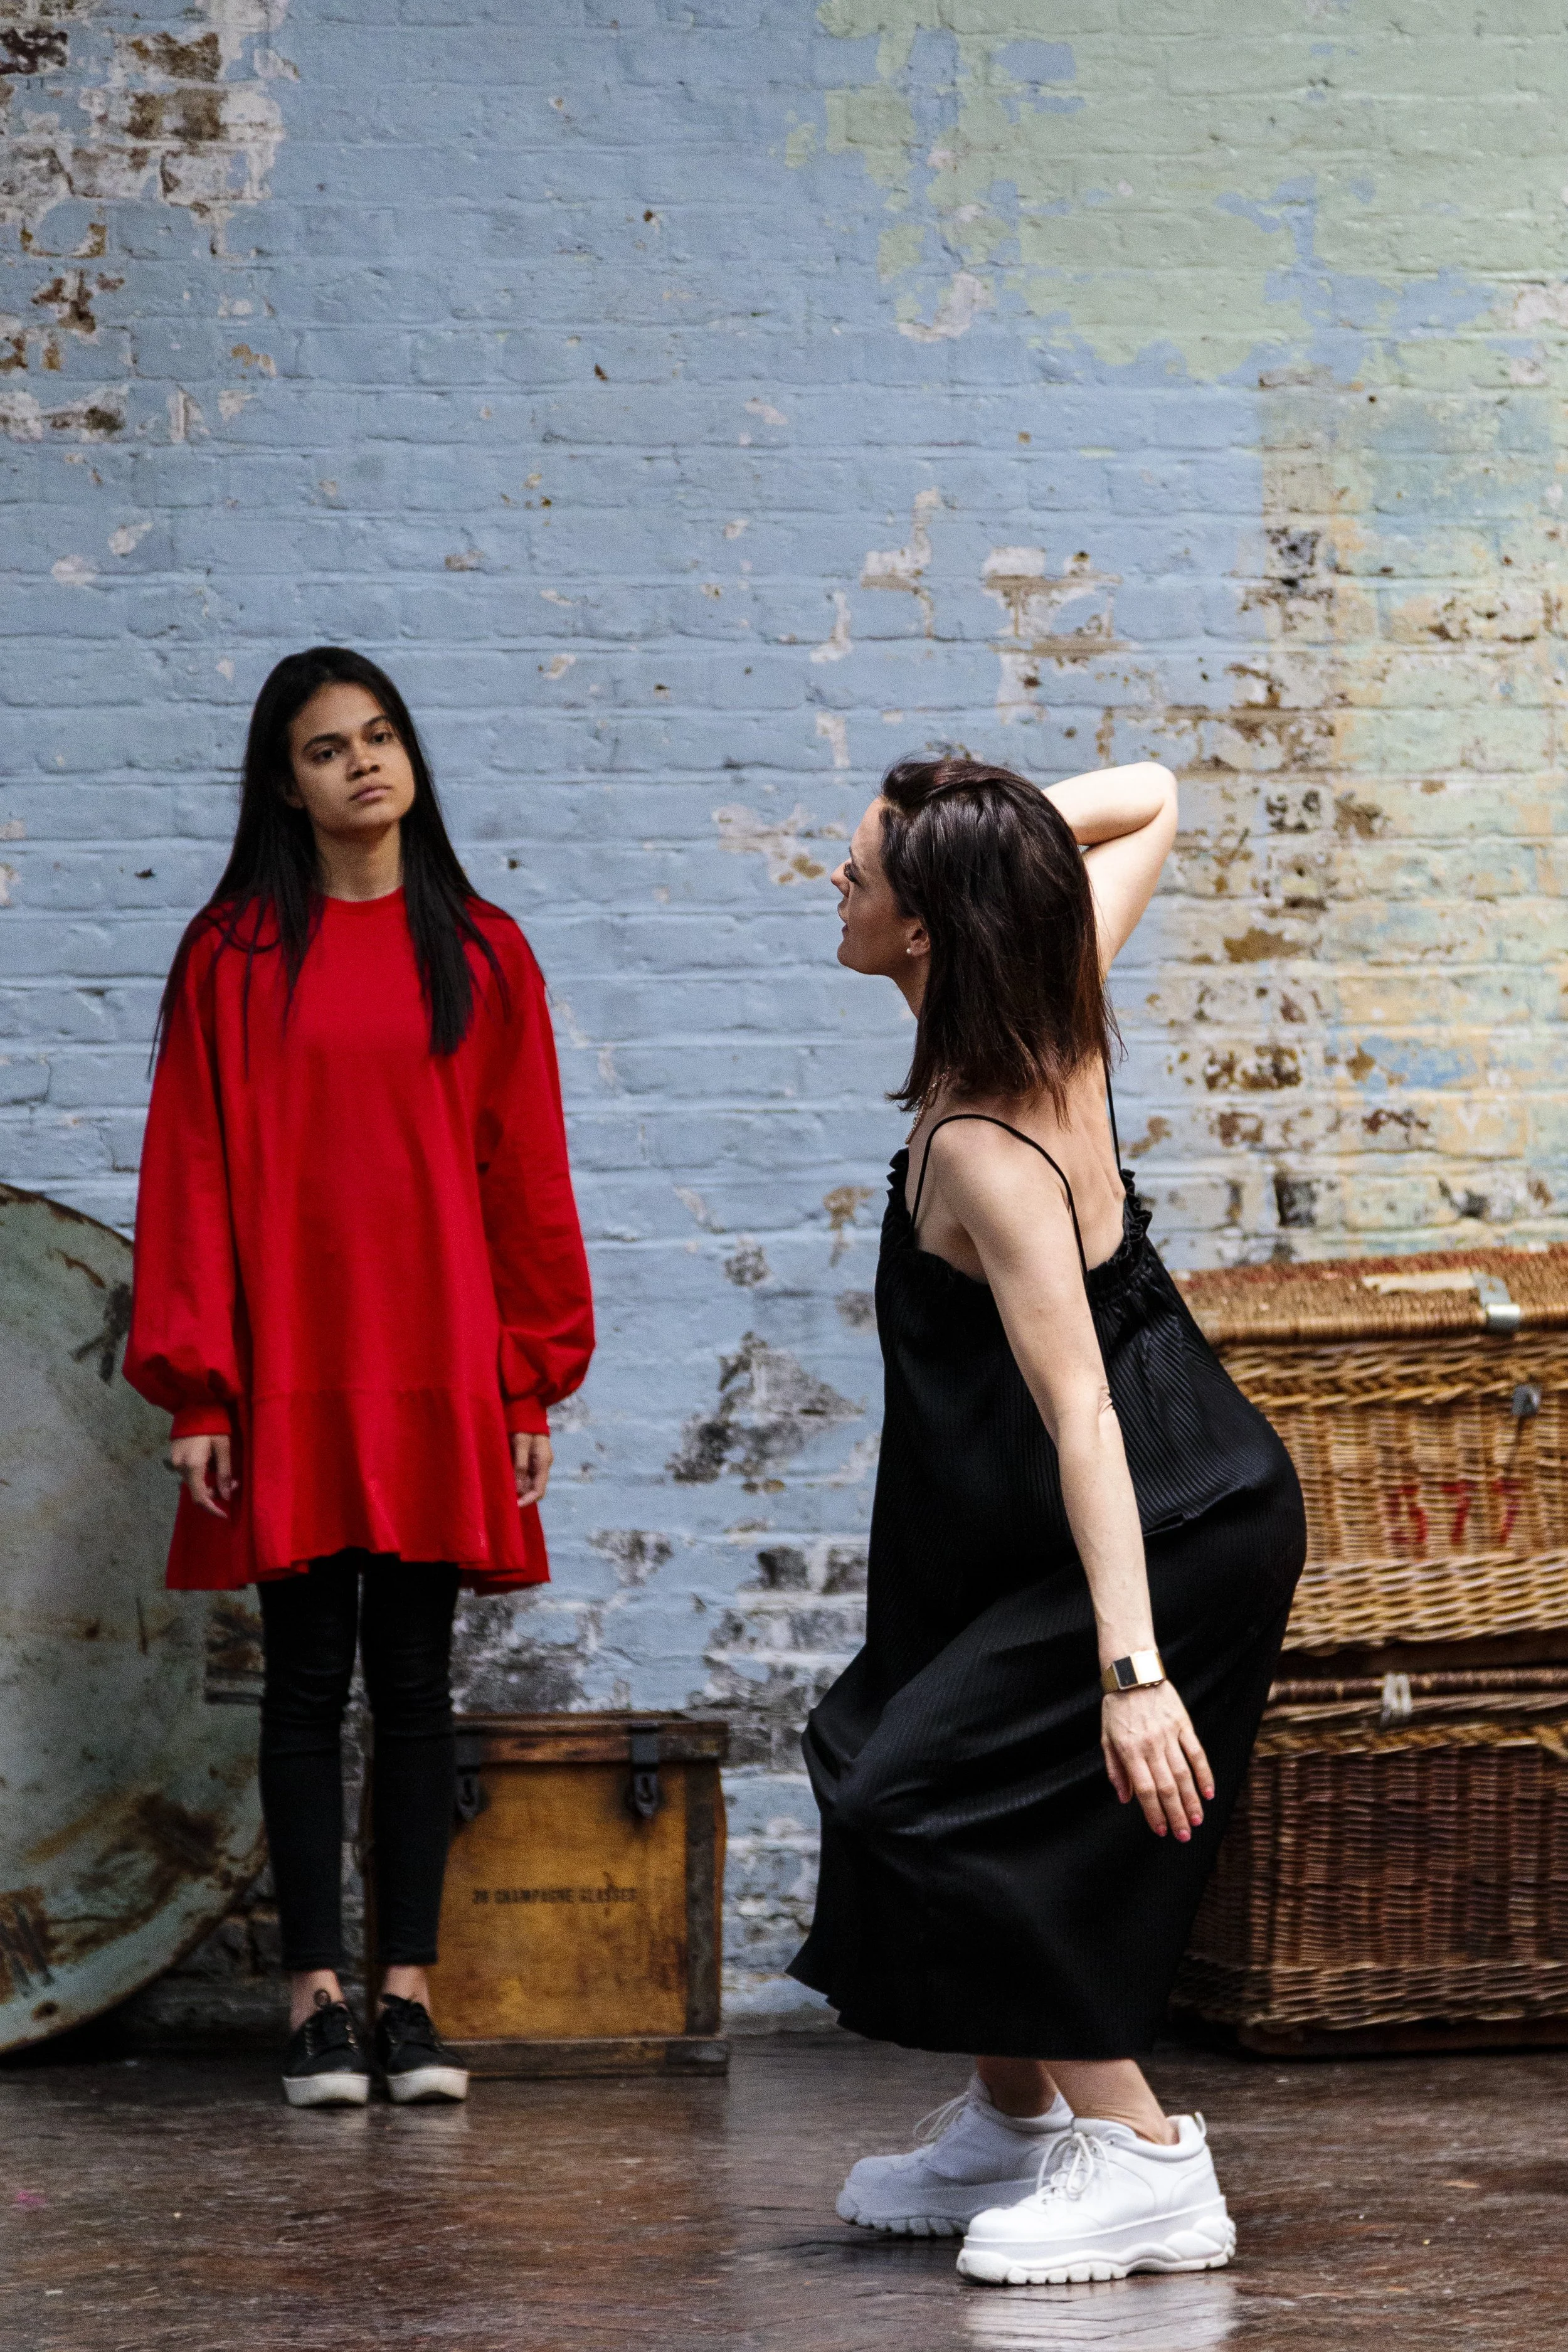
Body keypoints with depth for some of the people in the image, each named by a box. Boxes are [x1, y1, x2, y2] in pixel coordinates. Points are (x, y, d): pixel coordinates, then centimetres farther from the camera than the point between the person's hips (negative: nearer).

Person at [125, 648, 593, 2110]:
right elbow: (192, 1171, -1)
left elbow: (526, 1175, 7)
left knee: (415, 1676, 5)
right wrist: (197, 1387, -7)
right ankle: (316, 1999, 6)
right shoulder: (233, 953, 2)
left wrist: (532, 1379, 3)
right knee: (308, 1677, 2)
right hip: (288, 1375, -1)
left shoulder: (479, 955, 7)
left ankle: (410, 1993, 9)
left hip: (439, 1381, 1)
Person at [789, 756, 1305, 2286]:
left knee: (942, 1803, -11)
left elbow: (1083, 1415, -33)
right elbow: (1148, 802, 12)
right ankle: (1012, 2122, 33)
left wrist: (1130, 1668, -38)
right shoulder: (1059, 1019, -5)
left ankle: (1141, 2160, -6)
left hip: (1171, 1536, -10)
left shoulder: (979, 1153, -28)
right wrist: (1013, 837, -6)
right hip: (1191, 1503, 10)